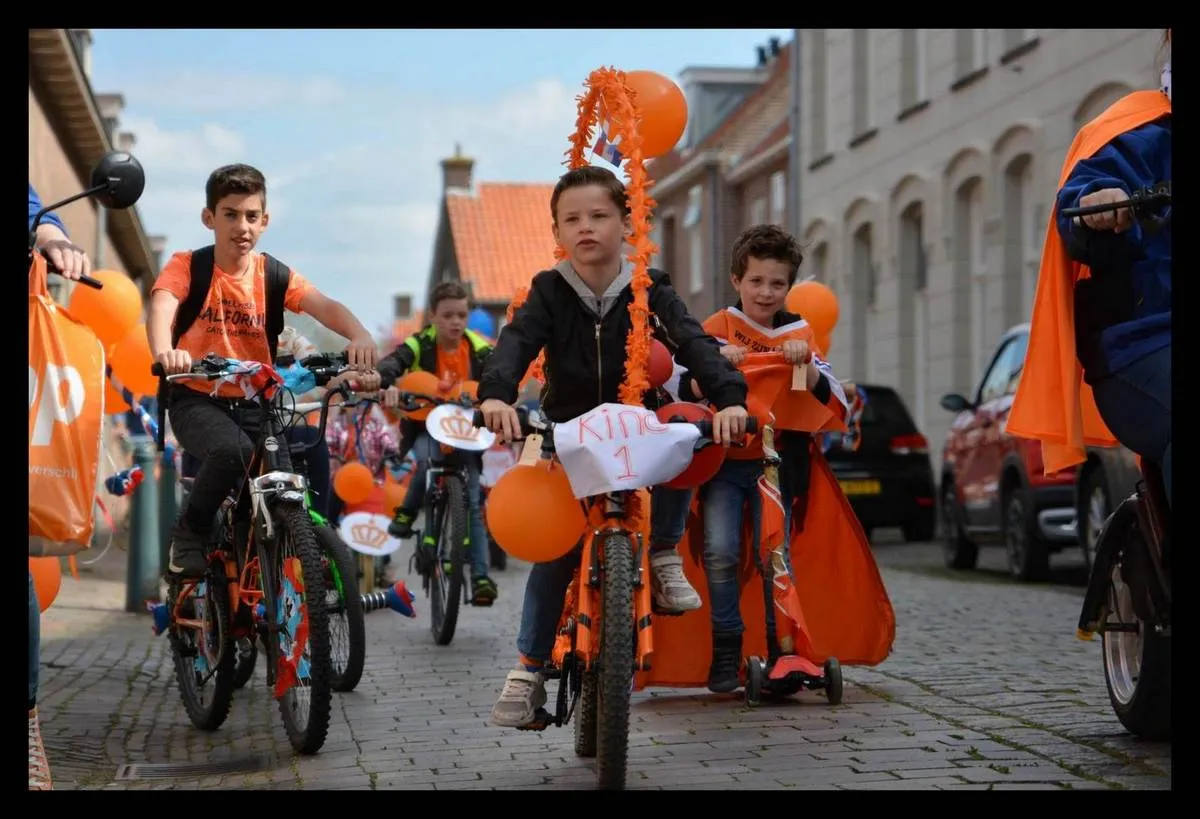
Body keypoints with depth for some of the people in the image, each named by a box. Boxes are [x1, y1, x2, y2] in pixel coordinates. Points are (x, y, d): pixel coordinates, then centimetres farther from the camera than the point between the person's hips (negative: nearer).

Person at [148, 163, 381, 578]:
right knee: (233, 451, -34)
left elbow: (324, 306, -16)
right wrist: (164, 352, -48)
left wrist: (359, 335, -39)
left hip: (254, 403, 3)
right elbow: (161, 307, -25)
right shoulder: (187, 267, -5)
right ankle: (190, 532, -7)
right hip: (197, 399, -3)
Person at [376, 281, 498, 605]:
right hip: (426, 427, -1)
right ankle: (406, 514, -8)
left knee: (473, 503, -7)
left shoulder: (479, 350, -5)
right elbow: (389, 364, -28)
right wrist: (388, 386, -52)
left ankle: (480, 576, -7)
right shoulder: (419, 346, -11)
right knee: (427, 461, -35)